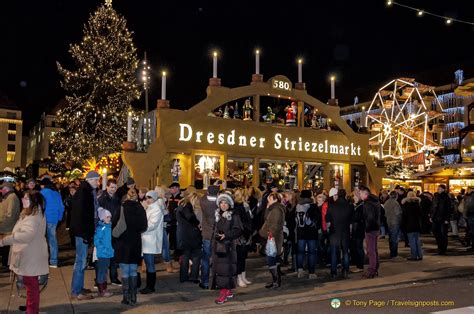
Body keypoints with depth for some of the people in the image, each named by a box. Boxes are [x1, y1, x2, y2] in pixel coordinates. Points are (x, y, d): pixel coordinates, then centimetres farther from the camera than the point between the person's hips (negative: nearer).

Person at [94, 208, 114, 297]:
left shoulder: (109, 226, 6)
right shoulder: (100, 228, -16)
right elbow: (96, 240, -19)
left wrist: (111, 249, 8)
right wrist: (103, 249, -18)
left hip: (108, 254, 8)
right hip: (102, 254, -8)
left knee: (105, 271, 16)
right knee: (101, 271, 2)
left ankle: (104, 289, 27)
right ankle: (101, 291, 11)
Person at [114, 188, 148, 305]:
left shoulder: (122, 208, -11)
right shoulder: (140, 208, -5)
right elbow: (144, 227, -1)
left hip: (123, 243, -2)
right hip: (136, 243, 2)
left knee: (125, 272, 6)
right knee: (133, 271, 12)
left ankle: (126, 298, 8)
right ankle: (133, 298, 15)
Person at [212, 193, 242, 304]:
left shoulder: (234, 216, -6)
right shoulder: (217, 215, 11)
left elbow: (238, 231, -10)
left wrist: (226, 235, -19)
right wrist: (216, 236, 4)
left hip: (228, 246, -6)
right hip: (217, 246, 6)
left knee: (225, 268, -7)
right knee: (219, 268, 7)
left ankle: (223, 293, -2)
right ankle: (228, 291, 19)